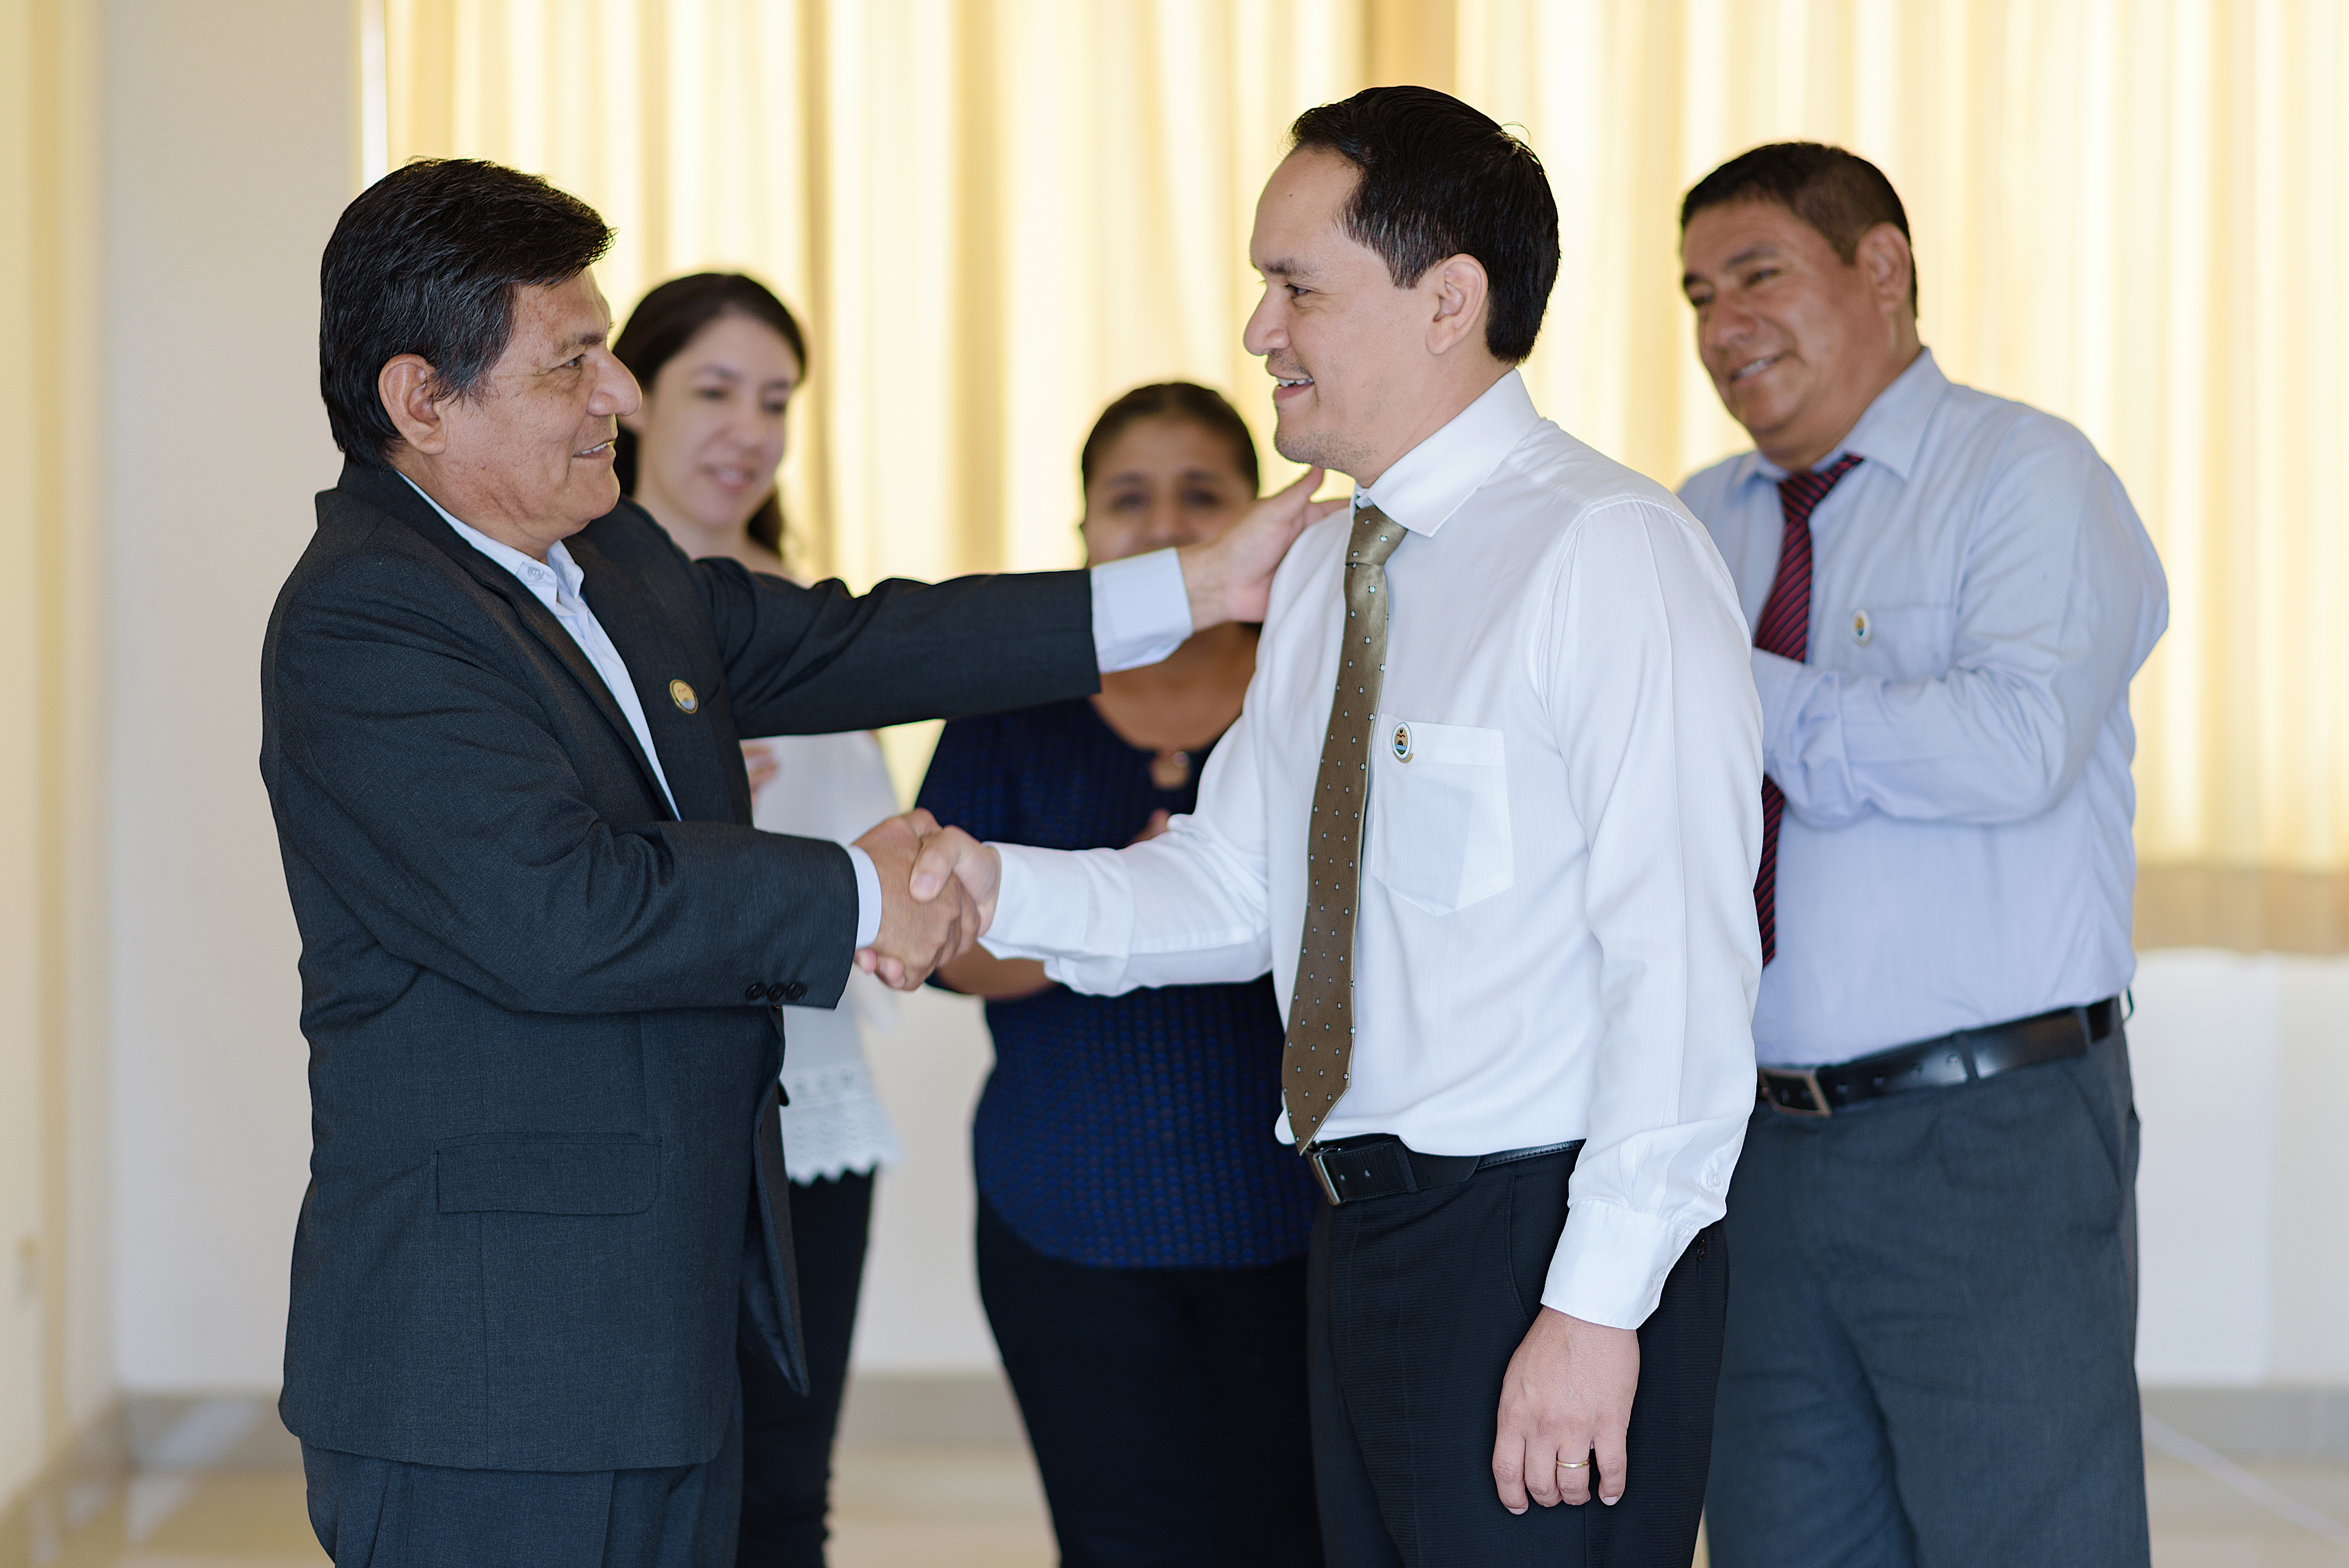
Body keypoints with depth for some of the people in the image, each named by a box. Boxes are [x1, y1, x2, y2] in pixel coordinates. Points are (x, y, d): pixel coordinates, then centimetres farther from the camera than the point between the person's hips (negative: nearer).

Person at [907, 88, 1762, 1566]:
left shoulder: (1611, 554, -14)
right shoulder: (1325, 577, 14)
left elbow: (1685, 969, -19)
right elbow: (1234, 889, 15)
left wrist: (1596, 1304, -22)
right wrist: (995, 886, -1)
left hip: (1543, 1235, -8)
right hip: (1365, 1227, 8)